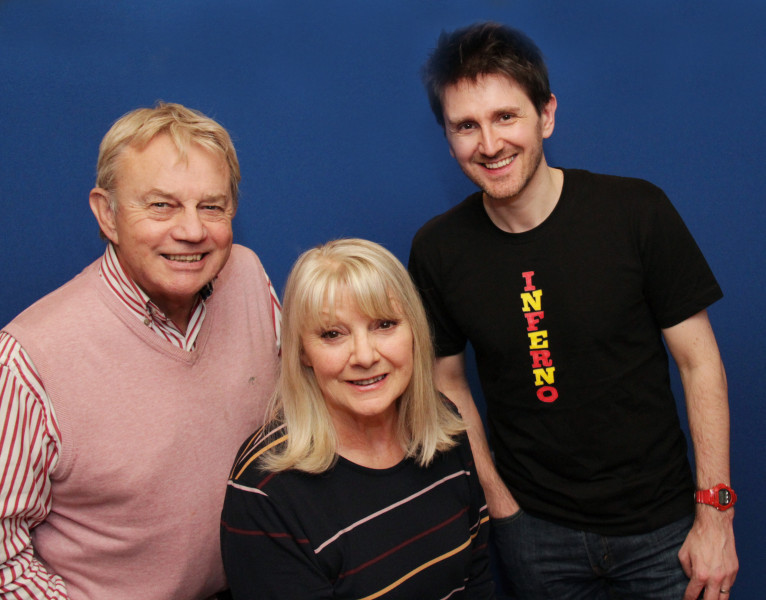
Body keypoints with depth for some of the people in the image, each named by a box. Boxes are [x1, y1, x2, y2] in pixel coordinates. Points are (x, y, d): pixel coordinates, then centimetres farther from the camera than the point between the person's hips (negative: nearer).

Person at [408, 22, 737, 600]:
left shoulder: (636, 211, -13)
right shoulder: (437, 249, -7)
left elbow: (700, 363, -7)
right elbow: (448, 381, 4)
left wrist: (715, 516, -9)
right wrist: (499, 504, -1)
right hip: (534, 531, 1)